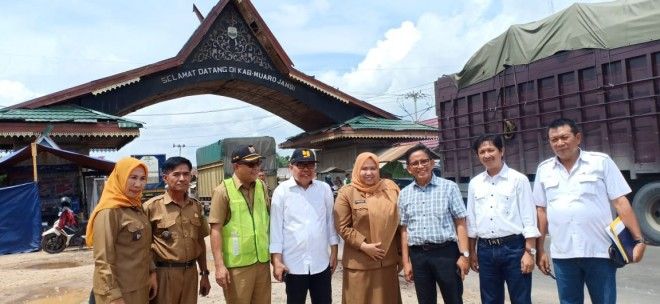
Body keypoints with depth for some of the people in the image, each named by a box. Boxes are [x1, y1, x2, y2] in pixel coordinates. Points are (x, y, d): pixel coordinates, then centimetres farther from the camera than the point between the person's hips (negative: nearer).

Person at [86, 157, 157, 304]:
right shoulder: (109, 212, -17)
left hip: (141, 287, 8)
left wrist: (152, 273, 8)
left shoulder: (137, 208, 7)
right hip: (119, 290, -8)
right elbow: (103, 261, -21)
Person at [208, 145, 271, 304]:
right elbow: (216, 230, -11)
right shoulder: (223, 191, -10)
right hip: (237, 265, -5)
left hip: (263, 261, 5)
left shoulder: (262, 187, 6)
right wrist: (219, 265, -16)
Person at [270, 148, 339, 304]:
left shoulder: (324, 189, 2)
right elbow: (276, 227, -4)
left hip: (321, 263, 2)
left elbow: (331, 222, 8)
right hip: (293, 264, -2)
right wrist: (277, 261, -6)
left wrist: (334, 252, 8)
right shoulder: (282, 191, -4)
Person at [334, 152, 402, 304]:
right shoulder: (347, 193, -4)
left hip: (388, 261, 3)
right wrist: (363, 245, -15)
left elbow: (399, 223, 9)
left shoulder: (391, 188, 5)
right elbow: (342, 227, -6)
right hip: (359, 263, -3)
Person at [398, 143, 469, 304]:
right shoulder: (404, 194, 7)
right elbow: (404, 229, 9)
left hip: (446, 252, -3)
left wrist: (464, 254, -9)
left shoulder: (449, 187, -1)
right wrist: (406, 261, 6)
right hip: (417, 255, 3)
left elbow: (460, 223, -2)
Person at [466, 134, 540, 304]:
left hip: (514, 247, -4)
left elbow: (529, 218, -5)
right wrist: (472, 252, 11)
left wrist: (529, 252, -10)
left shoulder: (518, 179, -2)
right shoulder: (474, 183, 9)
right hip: (485, 250, 4)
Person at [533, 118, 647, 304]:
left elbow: (620, 202, -1)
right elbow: (541, 210, 8)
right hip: (562, 254, 2)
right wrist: (539, 249, 7)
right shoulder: (544, 169, 7)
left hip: (600, 251, -2)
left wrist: (638, 240, -6)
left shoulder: (601, 162, 0)